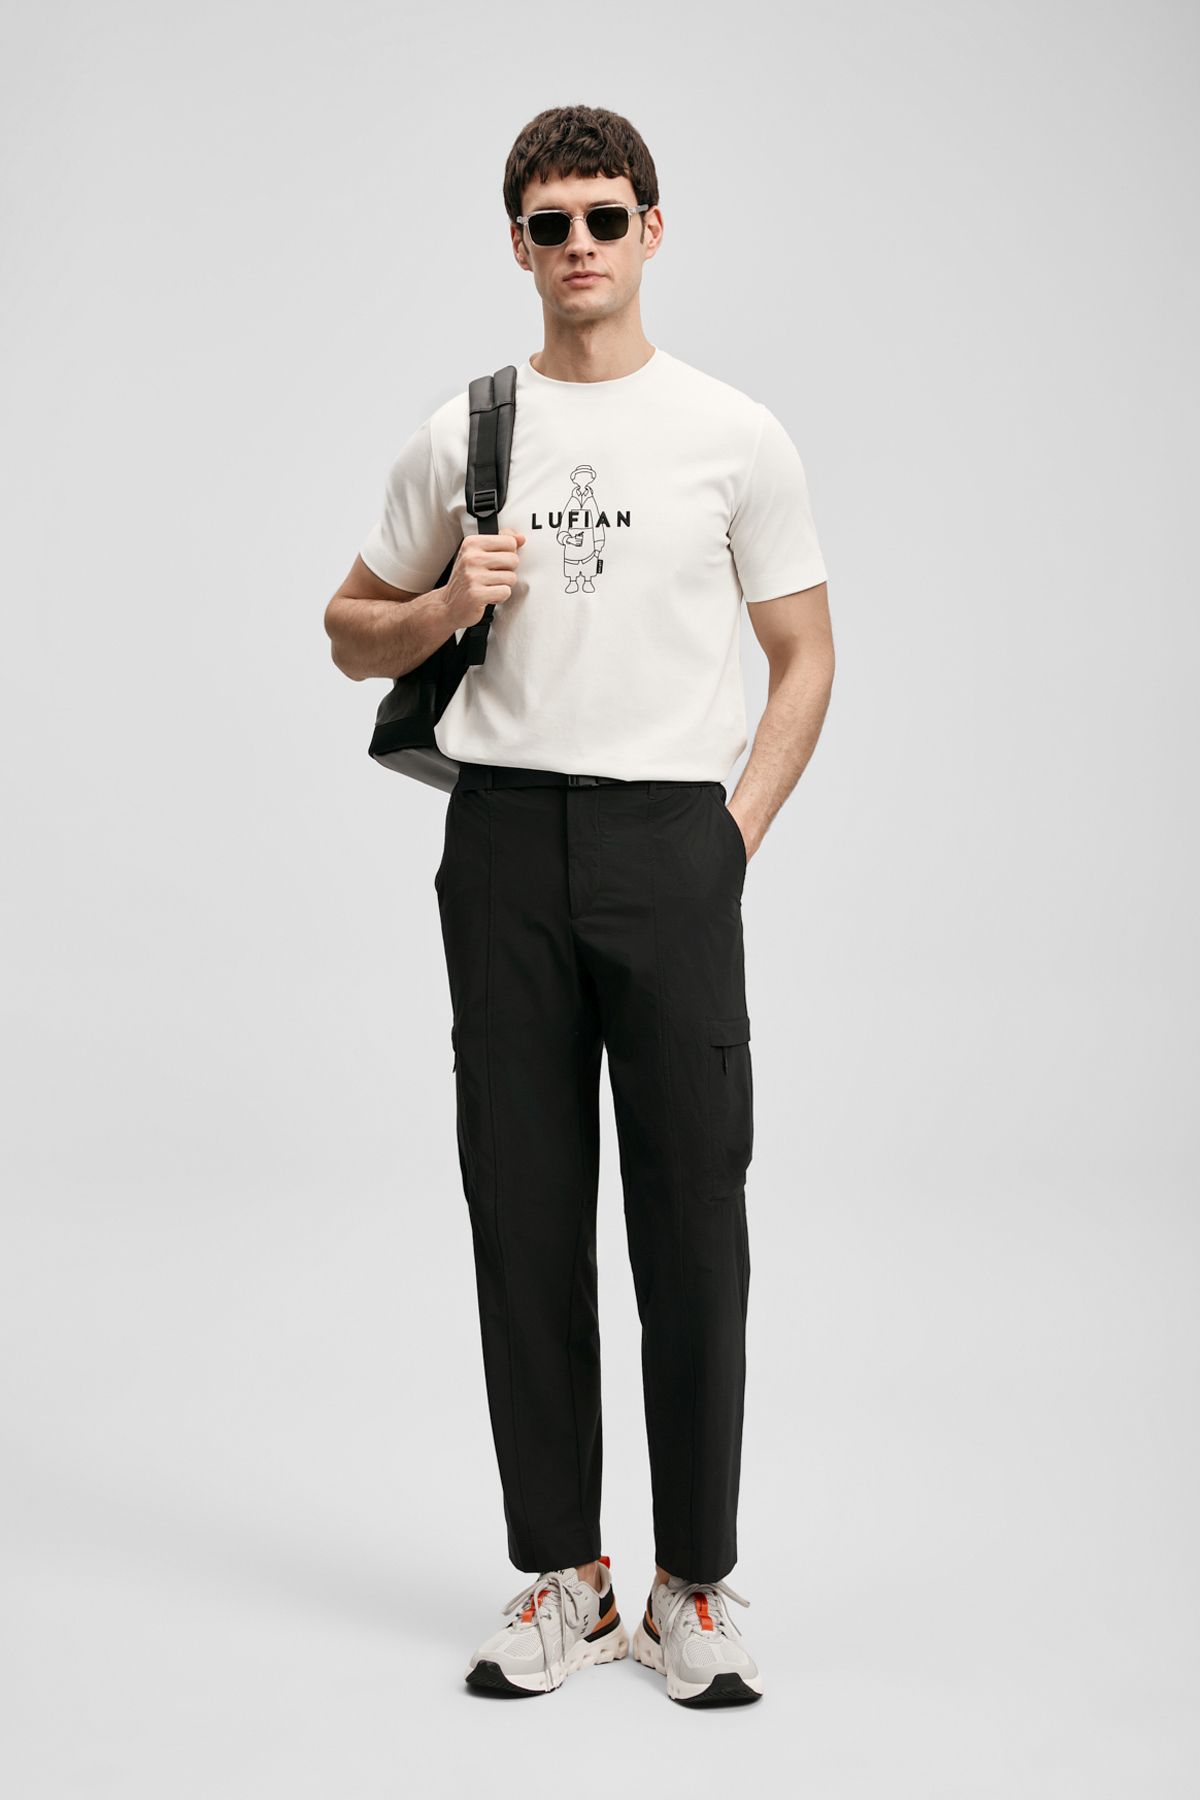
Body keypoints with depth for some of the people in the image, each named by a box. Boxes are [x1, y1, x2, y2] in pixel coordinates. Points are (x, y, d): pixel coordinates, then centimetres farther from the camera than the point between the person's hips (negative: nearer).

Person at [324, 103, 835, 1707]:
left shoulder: (735, 434, 5)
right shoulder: (458, 437, 10)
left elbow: (803, 654, 7)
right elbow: (354, 633, 16)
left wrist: (740, 825, -5)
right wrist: (446, 606, -6)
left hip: (671, 842, -2)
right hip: (504, 838, 2)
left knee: (692, 1219, 1)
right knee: (526, 1217, 6)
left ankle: (696, 1586, 16)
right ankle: (564, 1577, 20)